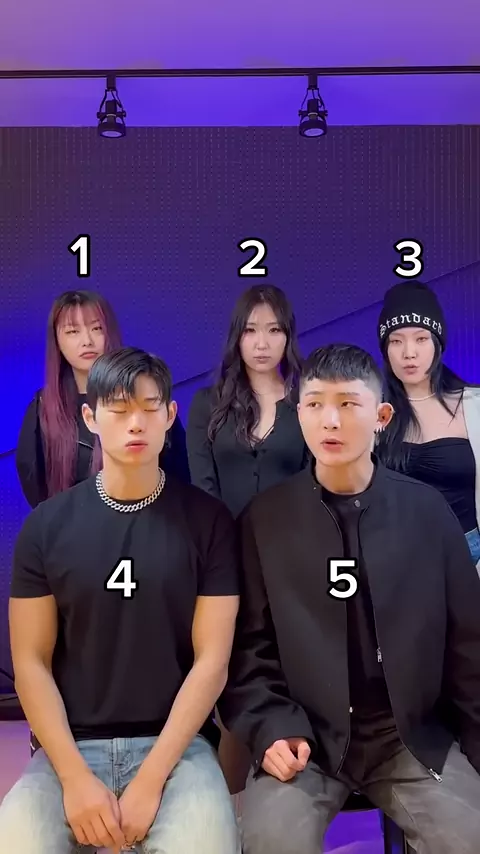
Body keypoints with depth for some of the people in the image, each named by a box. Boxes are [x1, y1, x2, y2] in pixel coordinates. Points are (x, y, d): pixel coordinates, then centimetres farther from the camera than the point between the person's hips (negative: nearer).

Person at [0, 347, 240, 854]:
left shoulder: (208, 520, -2)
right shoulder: (47, 524, 1)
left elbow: (212, 660, -5)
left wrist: (150, 780, -13)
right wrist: (75, 777, -12)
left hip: (175, 743, -1)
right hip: (70, 745, 1)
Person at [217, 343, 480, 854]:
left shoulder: (427, 509, 0)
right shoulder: (265, 519, -2)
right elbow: (250, 645, 0)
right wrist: (271, 730, -13)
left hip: (412, 736, 2)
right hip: (305, 738, -1)